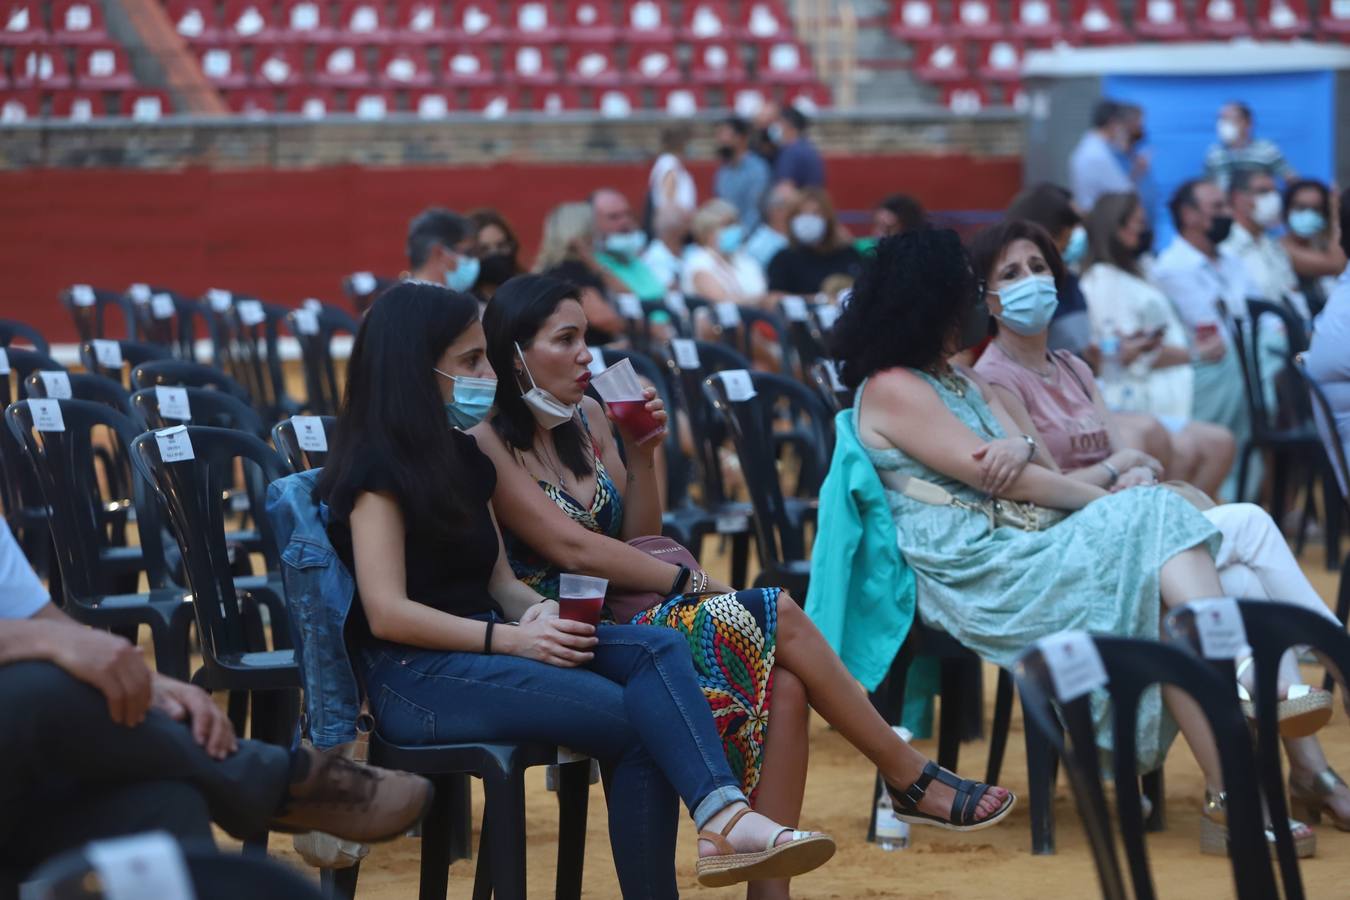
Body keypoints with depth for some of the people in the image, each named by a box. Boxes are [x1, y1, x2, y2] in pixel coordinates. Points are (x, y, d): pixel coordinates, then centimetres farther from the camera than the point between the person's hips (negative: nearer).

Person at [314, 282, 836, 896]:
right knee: (634, 719, -25)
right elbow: (387, 613, -16)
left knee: (656, 650, -21)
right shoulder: (378, 470, -7)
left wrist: (537, 611, -6)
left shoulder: (463, 456, 19)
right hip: (413, 676, -7)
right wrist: (513, 639, -19)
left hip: (478, 647, 7)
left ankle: (723, 816, -41)